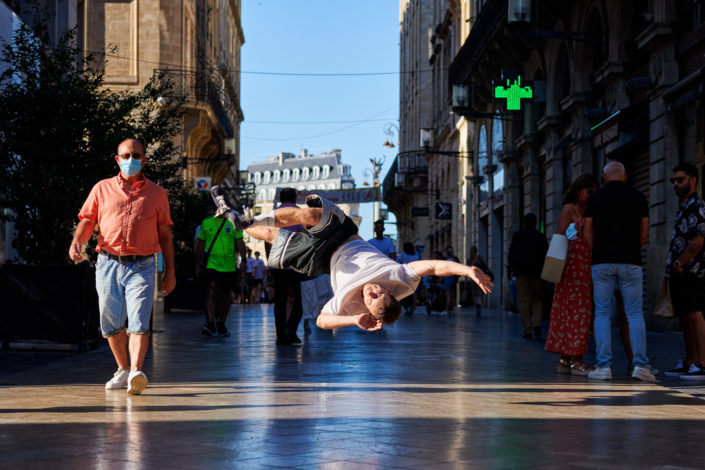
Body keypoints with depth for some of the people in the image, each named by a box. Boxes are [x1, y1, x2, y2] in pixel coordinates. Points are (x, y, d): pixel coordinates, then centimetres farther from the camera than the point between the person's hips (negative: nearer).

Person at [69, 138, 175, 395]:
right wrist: (76, 242, -12)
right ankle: (123, 370, 26)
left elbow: (165, 235, 12)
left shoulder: (157, 194, 10)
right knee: (111, 324, 8)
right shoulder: (102, 189, 12)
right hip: (108, 264, 2)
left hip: (142, 266, -2)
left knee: (138, 321, -16)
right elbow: (87, 221, 10)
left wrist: (170, 272, 8)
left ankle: (136, 372, -26)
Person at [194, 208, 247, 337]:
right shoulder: (206, 222, 7)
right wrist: (197, 266, 12)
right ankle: (210, 324, -24)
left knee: (225, 295, 8)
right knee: (211, 291, -19)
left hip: (229, 266, 1)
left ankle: (221, 325, 21)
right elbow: (200, 245, 13)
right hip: (212, 264, -1)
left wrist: (243, 260, -13)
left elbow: (240, 242, 1)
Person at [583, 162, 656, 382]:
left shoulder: (596, 197, 5)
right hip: (630, 261, 0)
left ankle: (603, 366, -2)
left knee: (602, 313, 3)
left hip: (602, 262, 0)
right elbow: (644, 235, 6)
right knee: (635, 313, 3)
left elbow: (587, 234, 3)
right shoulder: (638, 197, 6)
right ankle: (640, 363, -7)